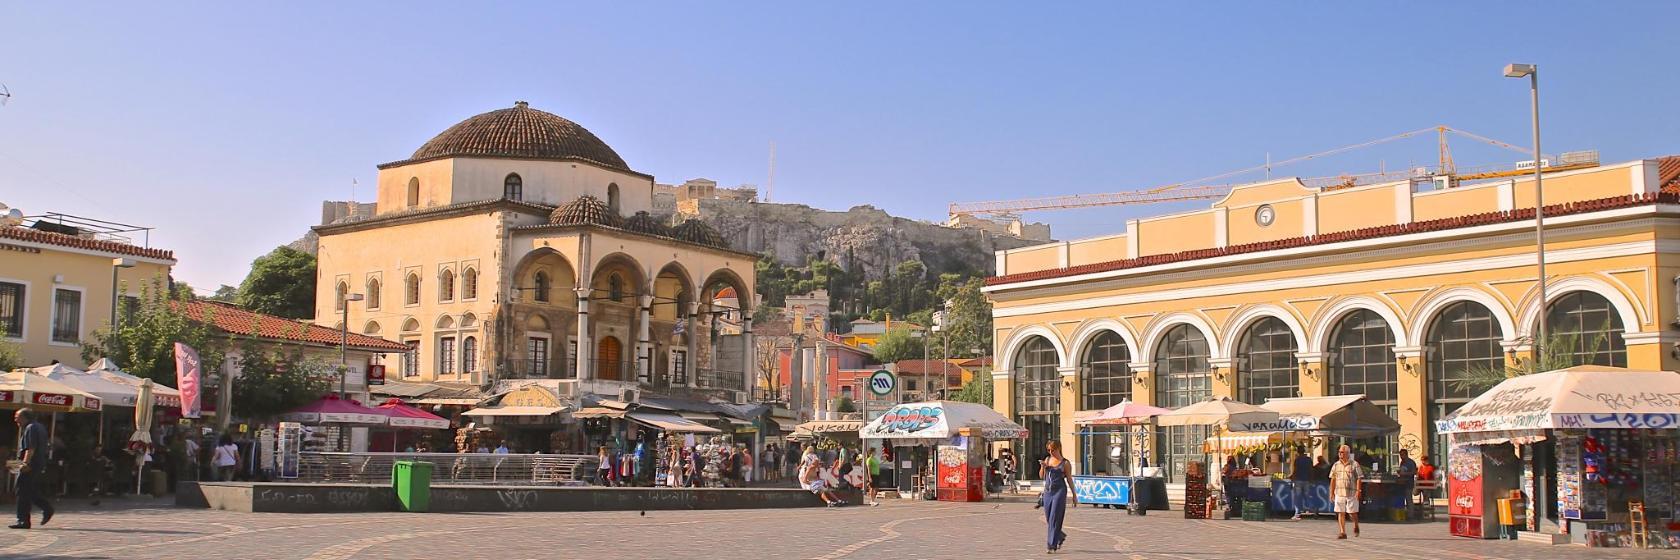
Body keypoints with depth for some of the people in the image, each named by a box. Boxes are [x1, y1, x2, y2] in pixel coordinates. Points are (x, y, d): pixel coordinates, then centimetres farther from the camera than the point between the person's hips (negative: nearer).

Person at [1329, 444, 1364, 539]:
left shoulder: (1354, 465, -2)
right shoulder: (1336, 465, 10)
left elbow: (1359, 478, -4)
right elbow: (1333, 479, 13)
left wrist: (1358, 491, -12)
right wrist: (1331, 493, 9)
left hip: (1351, 493, -3)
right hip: (1339, 493, 3)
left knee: (1352, 512, 2)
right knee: (1340, 513, -2)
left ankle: (1356, 526, 31)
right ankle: (1342, 532, 1)